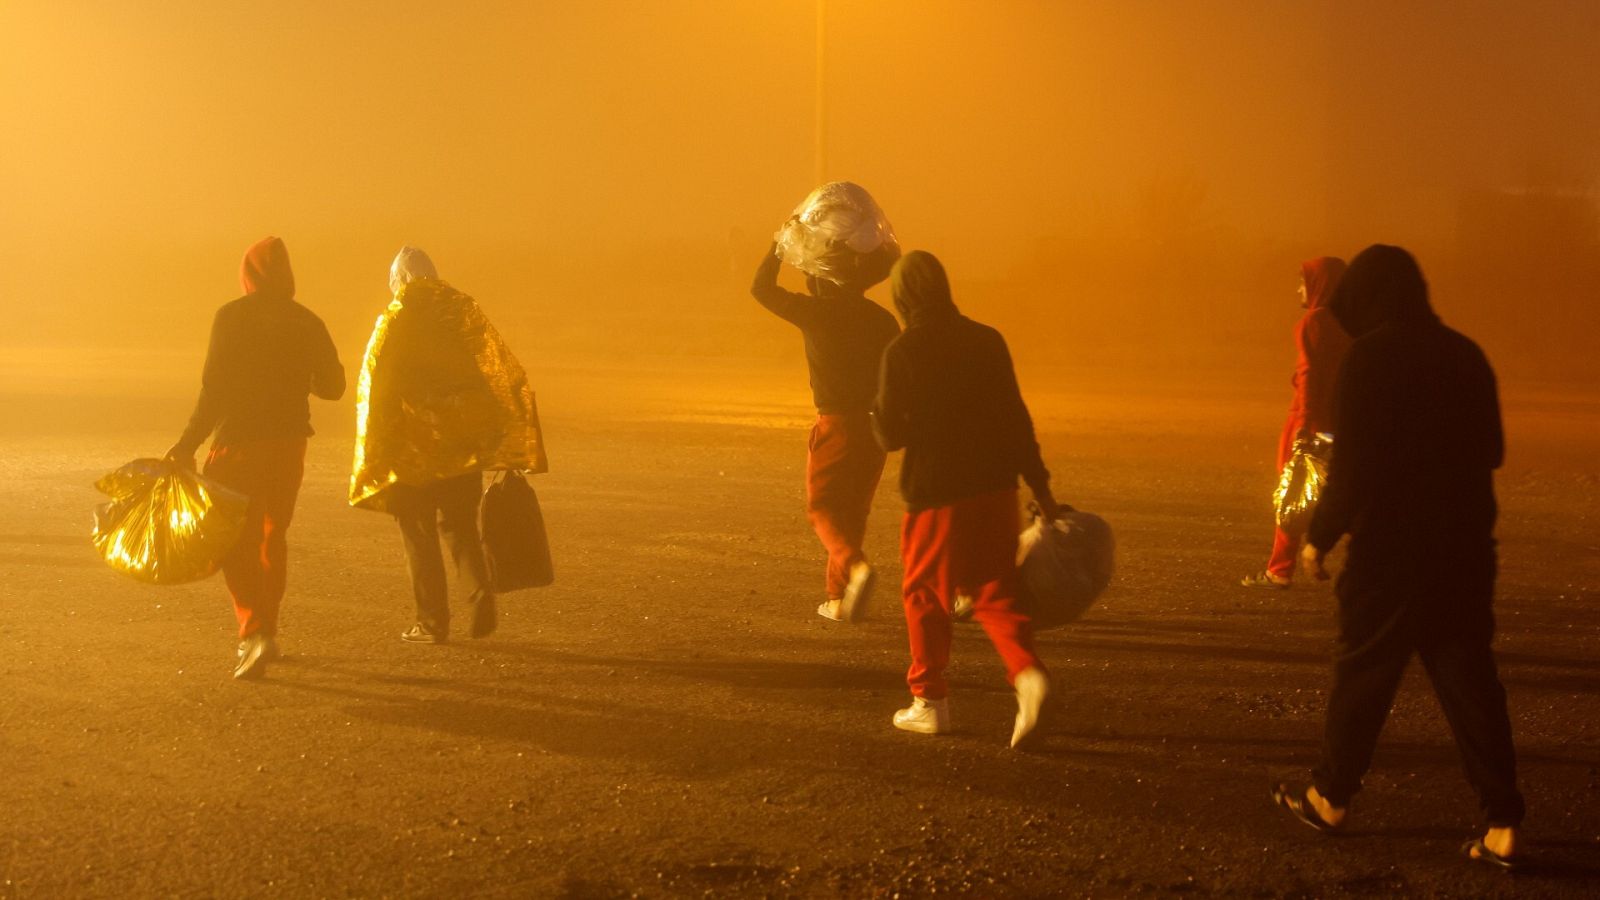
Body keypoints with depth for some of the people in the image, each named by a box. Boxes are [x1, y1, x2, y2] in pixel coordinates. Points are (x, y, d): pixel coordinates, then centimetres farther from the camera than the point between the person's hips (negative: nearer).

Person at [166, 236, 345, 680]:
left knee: (236, 540, -1)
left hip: (240, 443, -4)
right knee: (272, 536, 18)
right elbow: (332, 385, 8)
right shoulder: (306, 322, 4)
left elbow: (215, 388, -14)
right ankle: (264, 631, 26)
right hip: (290, 442, 4)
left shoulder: (232, 317, -8)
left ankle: (255, 631, -18)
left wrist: (188, 444, -10)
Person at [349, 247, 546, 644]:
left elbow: (374, 389, -10)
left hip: (413, 446, -3)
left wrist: (374, 457, -4)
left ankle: (433, 622, 6)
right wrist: (510, 444, 9)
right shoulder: (464, 310, 3)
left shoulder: (393, 322, -7)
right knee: (460, 526, 16)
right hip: (465, 442, 3)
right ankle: (481, 596, -6)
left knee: (419, 533, 8)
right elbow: (503, 371, 3)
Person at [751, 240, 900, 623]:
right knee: (853, 509, 14)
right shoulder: (881, 319, 6)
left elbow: (762, 287, 3)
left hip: (836, 424, -5)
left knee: (823, 508, 4)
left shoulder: (816, 312, -8)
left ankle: (855, 566, -23)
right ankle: (838, 598, 16)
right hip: (876, 426, 5)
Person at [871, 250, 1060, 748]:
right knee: (994, 592, 11)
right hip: (995, 488, 4)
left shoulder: (902, 352, -9)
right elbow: (1016, 418, 5)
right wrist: (1039, 486, 10)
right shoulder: (987, 341, 4)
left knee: (925, 595, 13)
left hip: (937, 493, -4)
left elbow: (890, 434, -8)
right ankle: (1027, 672, -13)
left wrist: (876, 409, 15)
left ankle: (930, 701, 18)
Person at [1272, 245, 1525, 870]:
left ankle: (1331, 799, 23)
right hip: (1466, 548, 5)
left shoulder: (1371, 358, -13)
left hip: (1391, 548, -5)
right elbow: (1490, 451, 14)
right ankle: (1502, 824, 3)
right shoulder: (1465, 355, 7)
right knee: (1469, 679, 7)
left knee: (1362, 674, 9)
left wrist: (1320, 536, -5)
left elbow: (1353, 465, -16)